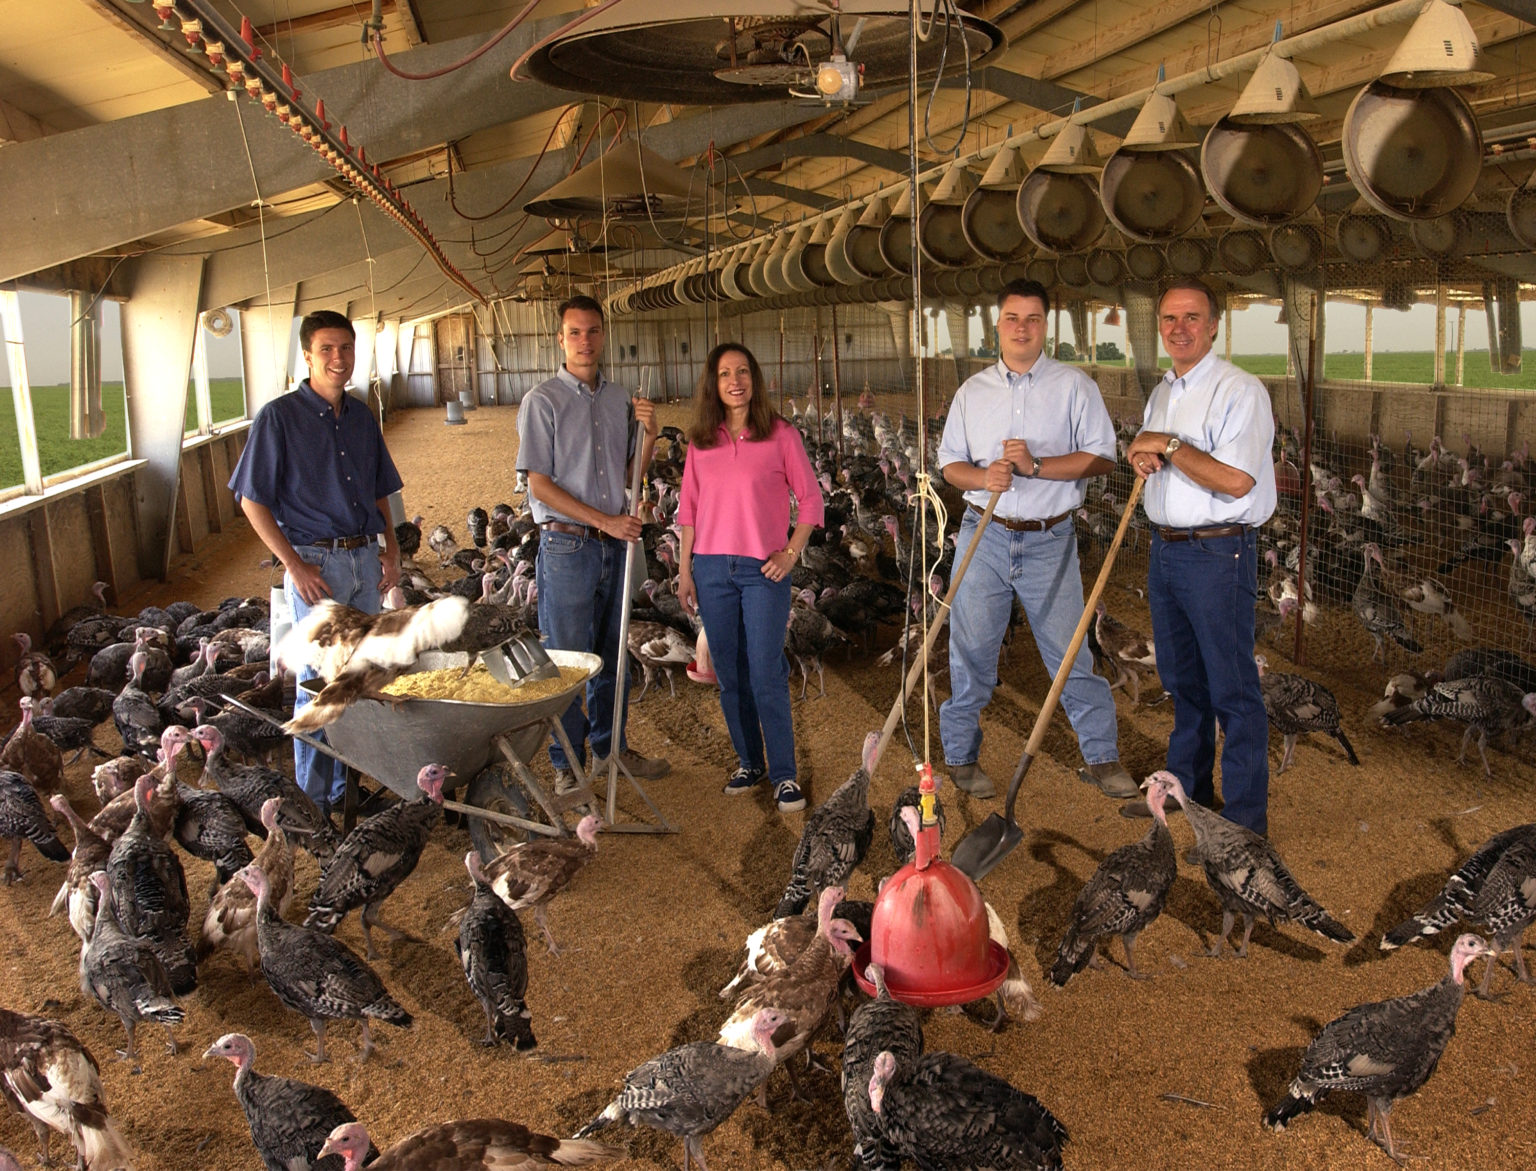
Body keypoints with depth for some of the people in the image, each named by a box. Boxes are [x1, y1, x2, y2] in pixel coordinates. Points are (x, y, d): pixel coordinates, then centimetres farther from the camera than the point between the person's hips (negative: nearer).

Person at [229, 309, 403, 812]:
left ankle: (345, 786, 24)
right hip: (317, 562, -6)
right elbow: (252, 501, -8)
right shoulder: (279, 417, -7)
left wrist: (391, 549, 8)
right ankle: (314, 800, 11)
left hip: (365, 558, 6)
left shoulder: (361, 416, 11)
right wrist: (294, 564, -14)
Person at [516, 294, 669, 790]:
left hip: (616, 544, 6)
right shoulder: (542, 401, -7)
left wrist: (649, 436, -3)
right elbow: (540, 485, -11)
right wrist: (606, 521, -14)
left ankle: (609, 747, 29)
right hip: (567, 545, -6)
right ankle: (567, 765, 13)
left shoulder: (619, 397, 11)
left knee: (613, 654, 15)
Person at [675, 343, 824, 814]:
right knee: (729, 675, 9)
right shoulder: (700, 441, 8)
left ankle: (784, 774, 6)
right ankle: (748, 762, 24)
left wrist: (791, 554, -6)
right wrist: (685, 570, 7)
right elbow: (689, 508, 11)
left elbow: (810, 499, 2)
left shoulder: (781, 435, -2)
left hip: (764, 571, -3)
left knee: (766, 675, -5)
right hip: (712, 569, 4)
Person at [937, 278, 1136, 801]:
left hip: (1050, 541, -2)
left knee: (1071, 654, 3)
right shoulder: (973, 391, 10)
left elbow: (1101, 456, -5)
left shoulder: (1074, 385, 1)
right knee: (970, 653, 6)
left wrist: (1036, 466, -18)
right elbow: (949, 462, 11)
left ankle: (1100, 757, 18)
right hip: (984, 538, 2)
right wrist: (983, 477, -11)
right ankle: (961, 756, 21)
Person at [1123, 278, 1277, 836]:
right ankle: (1186, 790, 31)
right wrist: (1141, 456, 3)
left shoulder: (1239, 390, -12)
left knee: (1232, 690, -3)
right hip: (1165, 549, 8)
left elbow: (1235, 480, -23)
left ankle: (1246, 822, 6)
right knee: (1182, 680, 17)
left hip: (1217, 555, -8)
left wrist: (1167, 445, -16)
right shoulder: (1161, 393, 15)